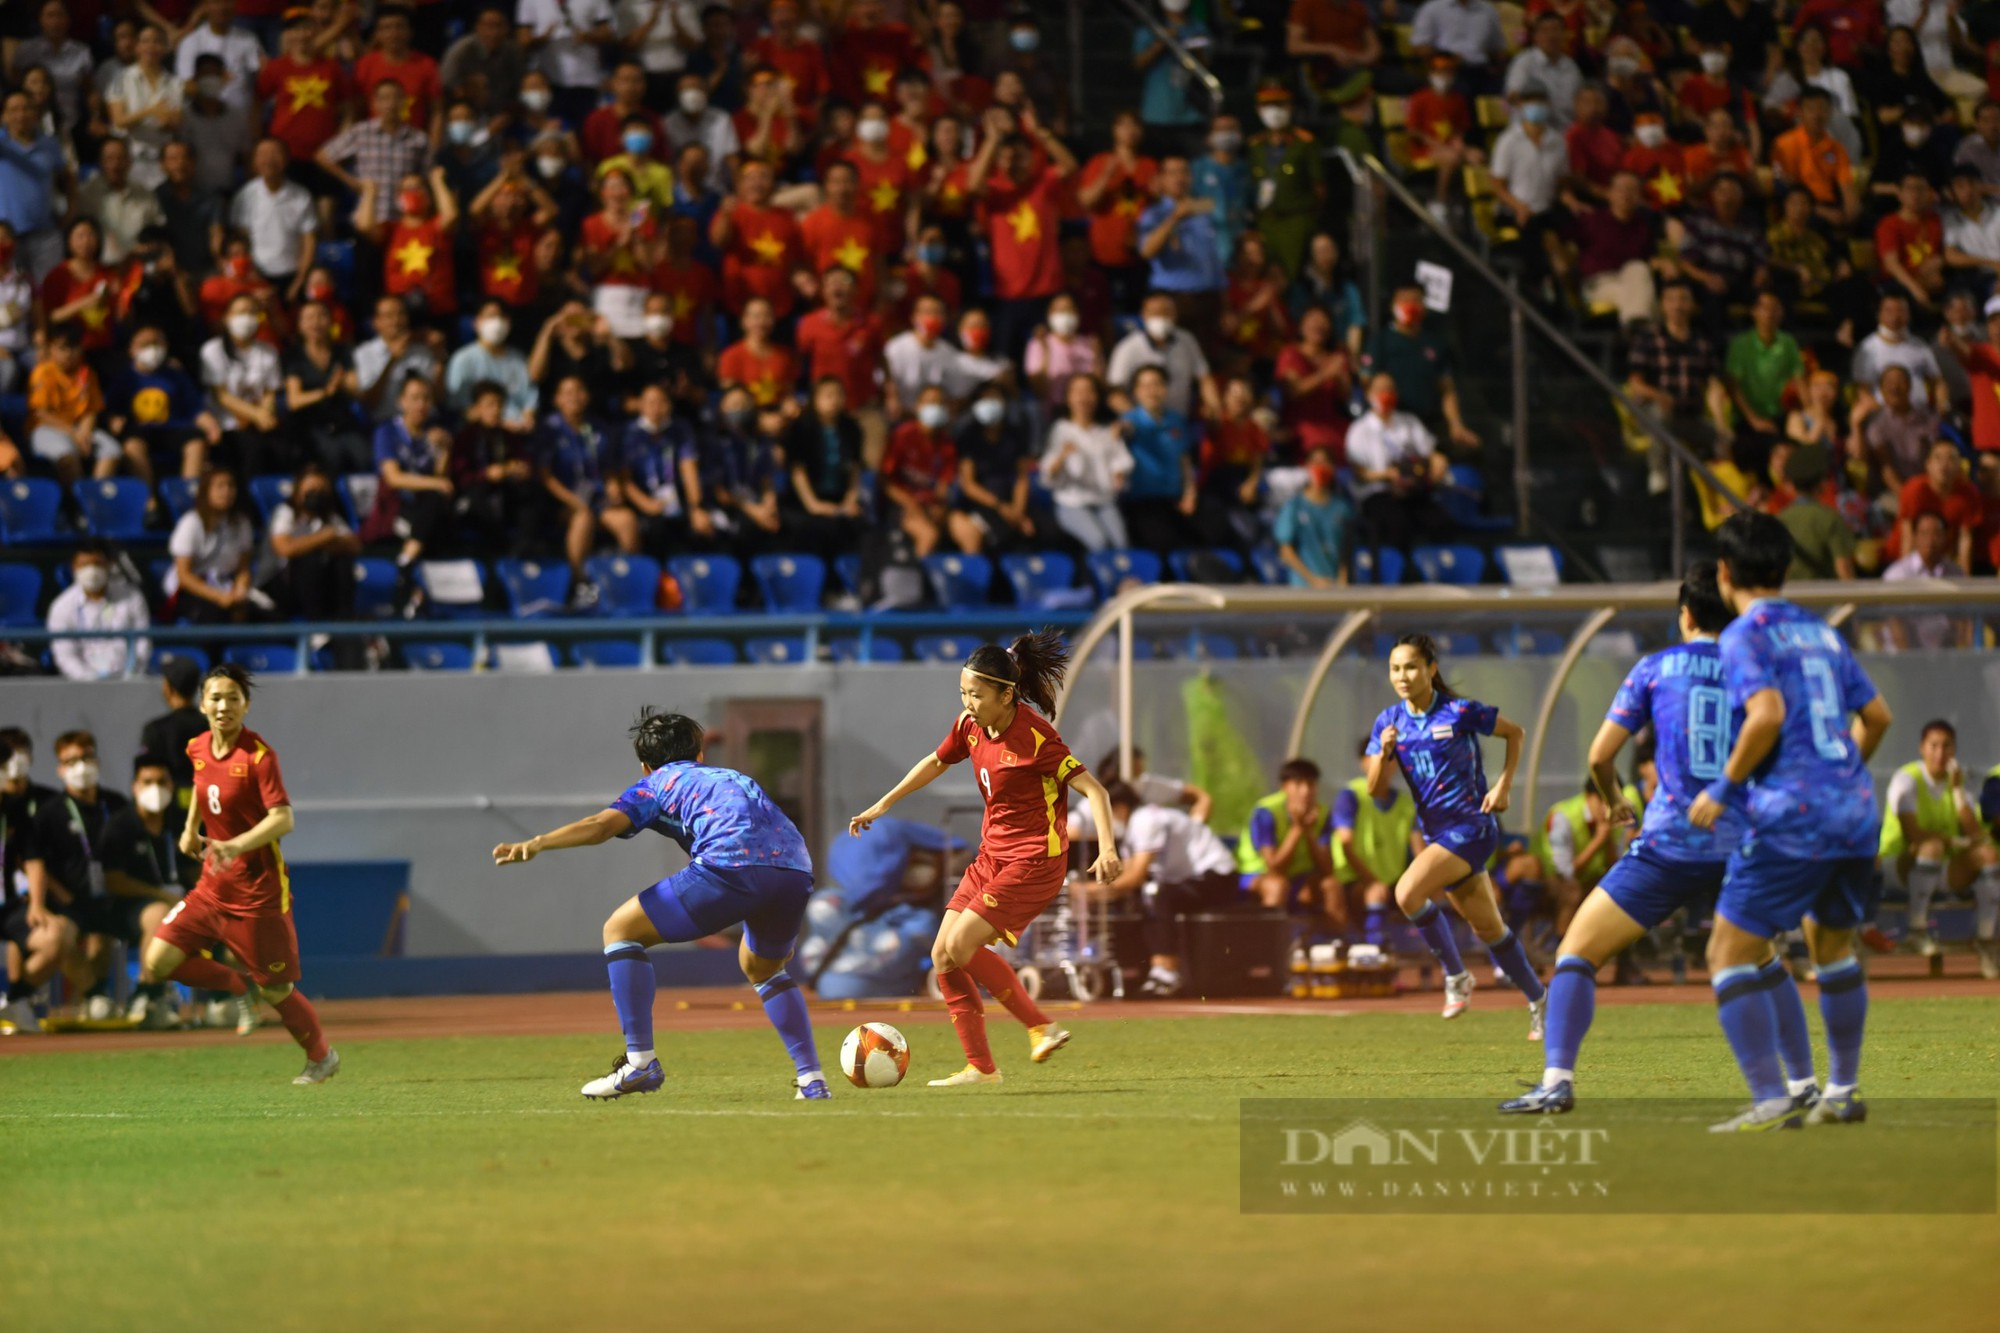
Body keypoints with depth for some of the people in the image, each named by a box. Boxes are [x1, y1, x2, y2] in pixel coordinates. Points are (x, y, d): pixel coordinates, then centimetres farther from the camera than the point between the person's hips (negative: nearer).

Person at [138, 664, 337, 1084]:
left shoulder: (258, 755, -17)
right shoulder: (197, 749, 3)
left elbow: (283, 819, -26)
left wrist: (236, 846, -39)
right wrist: (191, 828, 16)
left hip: (257, 892, -6)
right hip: (212, 887, 6)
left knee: (275, 990, 3)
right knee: (157, 962, -7)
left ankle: (322, 1057, 29)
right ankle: (240, 986, 15)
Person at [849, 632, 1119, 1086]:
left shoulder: (1034, 737, -21)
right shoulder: (970, 726, 1)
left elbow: (1093, 789, -21)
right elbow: (936, 762, 21)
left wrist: (1107, 849, -33)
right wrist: (881, 806, 26)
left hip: (1033, 861, -8)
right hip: (991, 857, 8)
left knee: (961, 946, -18)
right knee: (942, 955, 2)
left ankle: (1042, 1027, -6)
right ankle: (980, 1067, 7)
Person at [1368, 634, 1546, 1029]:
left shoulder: (1460, 712, -11)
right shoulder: (1388, 721, 3)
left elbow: (1515, 733, 3)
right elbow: (1376, 790, 0)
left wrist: (1504, 786, -5)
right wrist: (1384, 753, -19)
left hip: (1471, 827, -6)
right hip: (1436, 831, 6)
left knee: (1408, 893, -24)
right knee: (1488, 927, 12)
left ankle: (1455, 976, -7)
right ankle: (1537, 1000, 26)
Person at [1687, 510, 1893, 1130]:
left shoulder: (1746, 634, -5)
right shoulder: (1821, 632, 17)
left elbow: (1767, 713, -20)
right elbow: (1877, 716, 19)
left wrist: (1723, 788, -10)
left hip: (1791, 818, -8)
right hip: (1855, 812, 8)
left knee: (1730, 956, -3)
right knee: (1834, 948, 25)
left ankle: (1772, 1102, -13)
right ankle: (1842, 1092, 30)